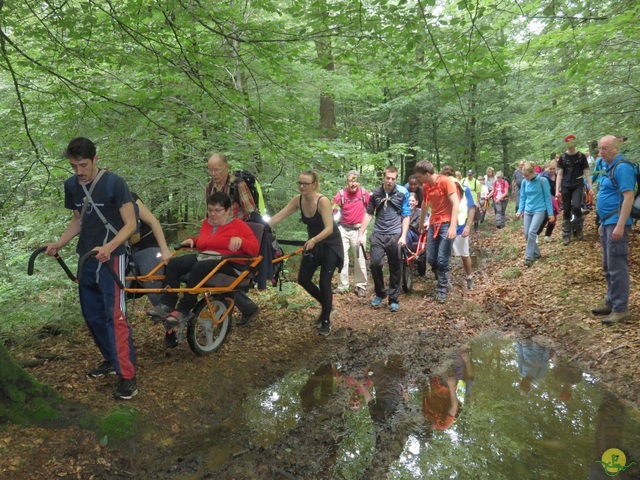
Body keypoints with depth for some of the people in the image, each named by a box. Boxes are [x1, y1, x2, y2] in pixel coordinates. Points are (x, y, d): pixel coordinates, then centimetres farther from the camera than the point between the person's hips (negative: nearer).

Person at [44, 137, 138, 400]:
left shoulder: (114, 183, -15)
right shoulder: (71, 185, 4)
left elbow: (130, 224, -16)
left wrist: (109, 247, -31)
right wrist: (59, 243, 1)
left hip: (111, 257, -6)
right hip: (87, 257, 7)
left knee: (114, 315, -11)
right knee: (92, 315, 13)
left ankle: (127, 375, -5)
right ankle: (110, 359, 31)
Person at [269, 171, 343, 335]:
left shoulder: (323, 201, -27)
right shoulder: (298, 200, -10)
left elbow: (329, 228, -34)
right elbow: (278, 217, -12)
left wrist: (314, 240, -50)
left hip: (330, 244, -6)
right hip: (313, 243, 6)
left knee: (324, 282, -8)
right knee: (303, 279, 2)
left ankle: (326, 321, 10)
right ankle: (327, 305, 27)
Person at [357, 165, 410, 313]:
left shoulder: (402, 192, -3)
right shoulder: (375, 193, 3)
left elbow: (406, 216, 0)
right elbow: (369, 214, 9)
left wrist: (403, 236, -9)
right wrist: (361, 234, 6)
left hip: (395, 235, -1)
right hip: (378, 234, 2)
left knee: (395, 268, 5)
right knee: (374, 263, -7)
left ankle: (394, 299, 18)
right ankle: (380, 293, 16)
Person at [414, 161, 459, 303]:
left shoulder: (446, 181, -13)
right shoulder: (425, 186, 7)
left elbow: (455, 203, -17)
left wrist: (453, 226, -24)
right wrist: (421, 224, 33)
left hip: (447, 223, -7)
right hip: (433, 224, 7)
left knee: (442, 259, -8)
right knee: (431, 258, 4)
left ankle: (442, 290, 7)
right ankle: (443, 280, 26)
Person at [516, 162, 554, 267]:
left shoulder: (542, 180, -10)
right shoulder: (524, 182, 3)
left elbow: (547, 197, -6)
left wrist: (550, 213, -6)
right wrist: (520, 210, 0)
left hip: (539, 210, -5)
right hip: (528, 211, 5)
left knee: (532, 232, -18)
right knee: (527, 234, 3)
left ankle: (529, 258, -12)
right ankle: (536, 253, 23)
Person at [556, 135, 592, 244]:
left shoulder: (581, 156, 0)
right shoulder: (563, 157, 3)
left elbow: (586, 173, 1)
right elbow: (560, 174, 4)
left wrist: (590, 187, -7)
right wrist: (557, 190, -3)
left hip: (578, 186, -1)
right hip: (566, 187, 2)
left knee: (576, 207, -20)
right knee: (566, 211, 3)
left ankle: (578, 228, 5)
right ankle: (566, 235, 11)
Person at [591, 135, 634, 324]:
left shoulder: (622, 167, -14)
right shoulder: (608, 167, 16)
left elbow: (628, 197, -21)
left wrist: (620, 226, -25)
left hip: (616, 224, -10)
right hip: (607, 224, 10)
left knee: (617, 267, -7)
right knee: (608, 267, 15)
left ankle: (621, 309, -2)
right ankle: (611, 303, 24)